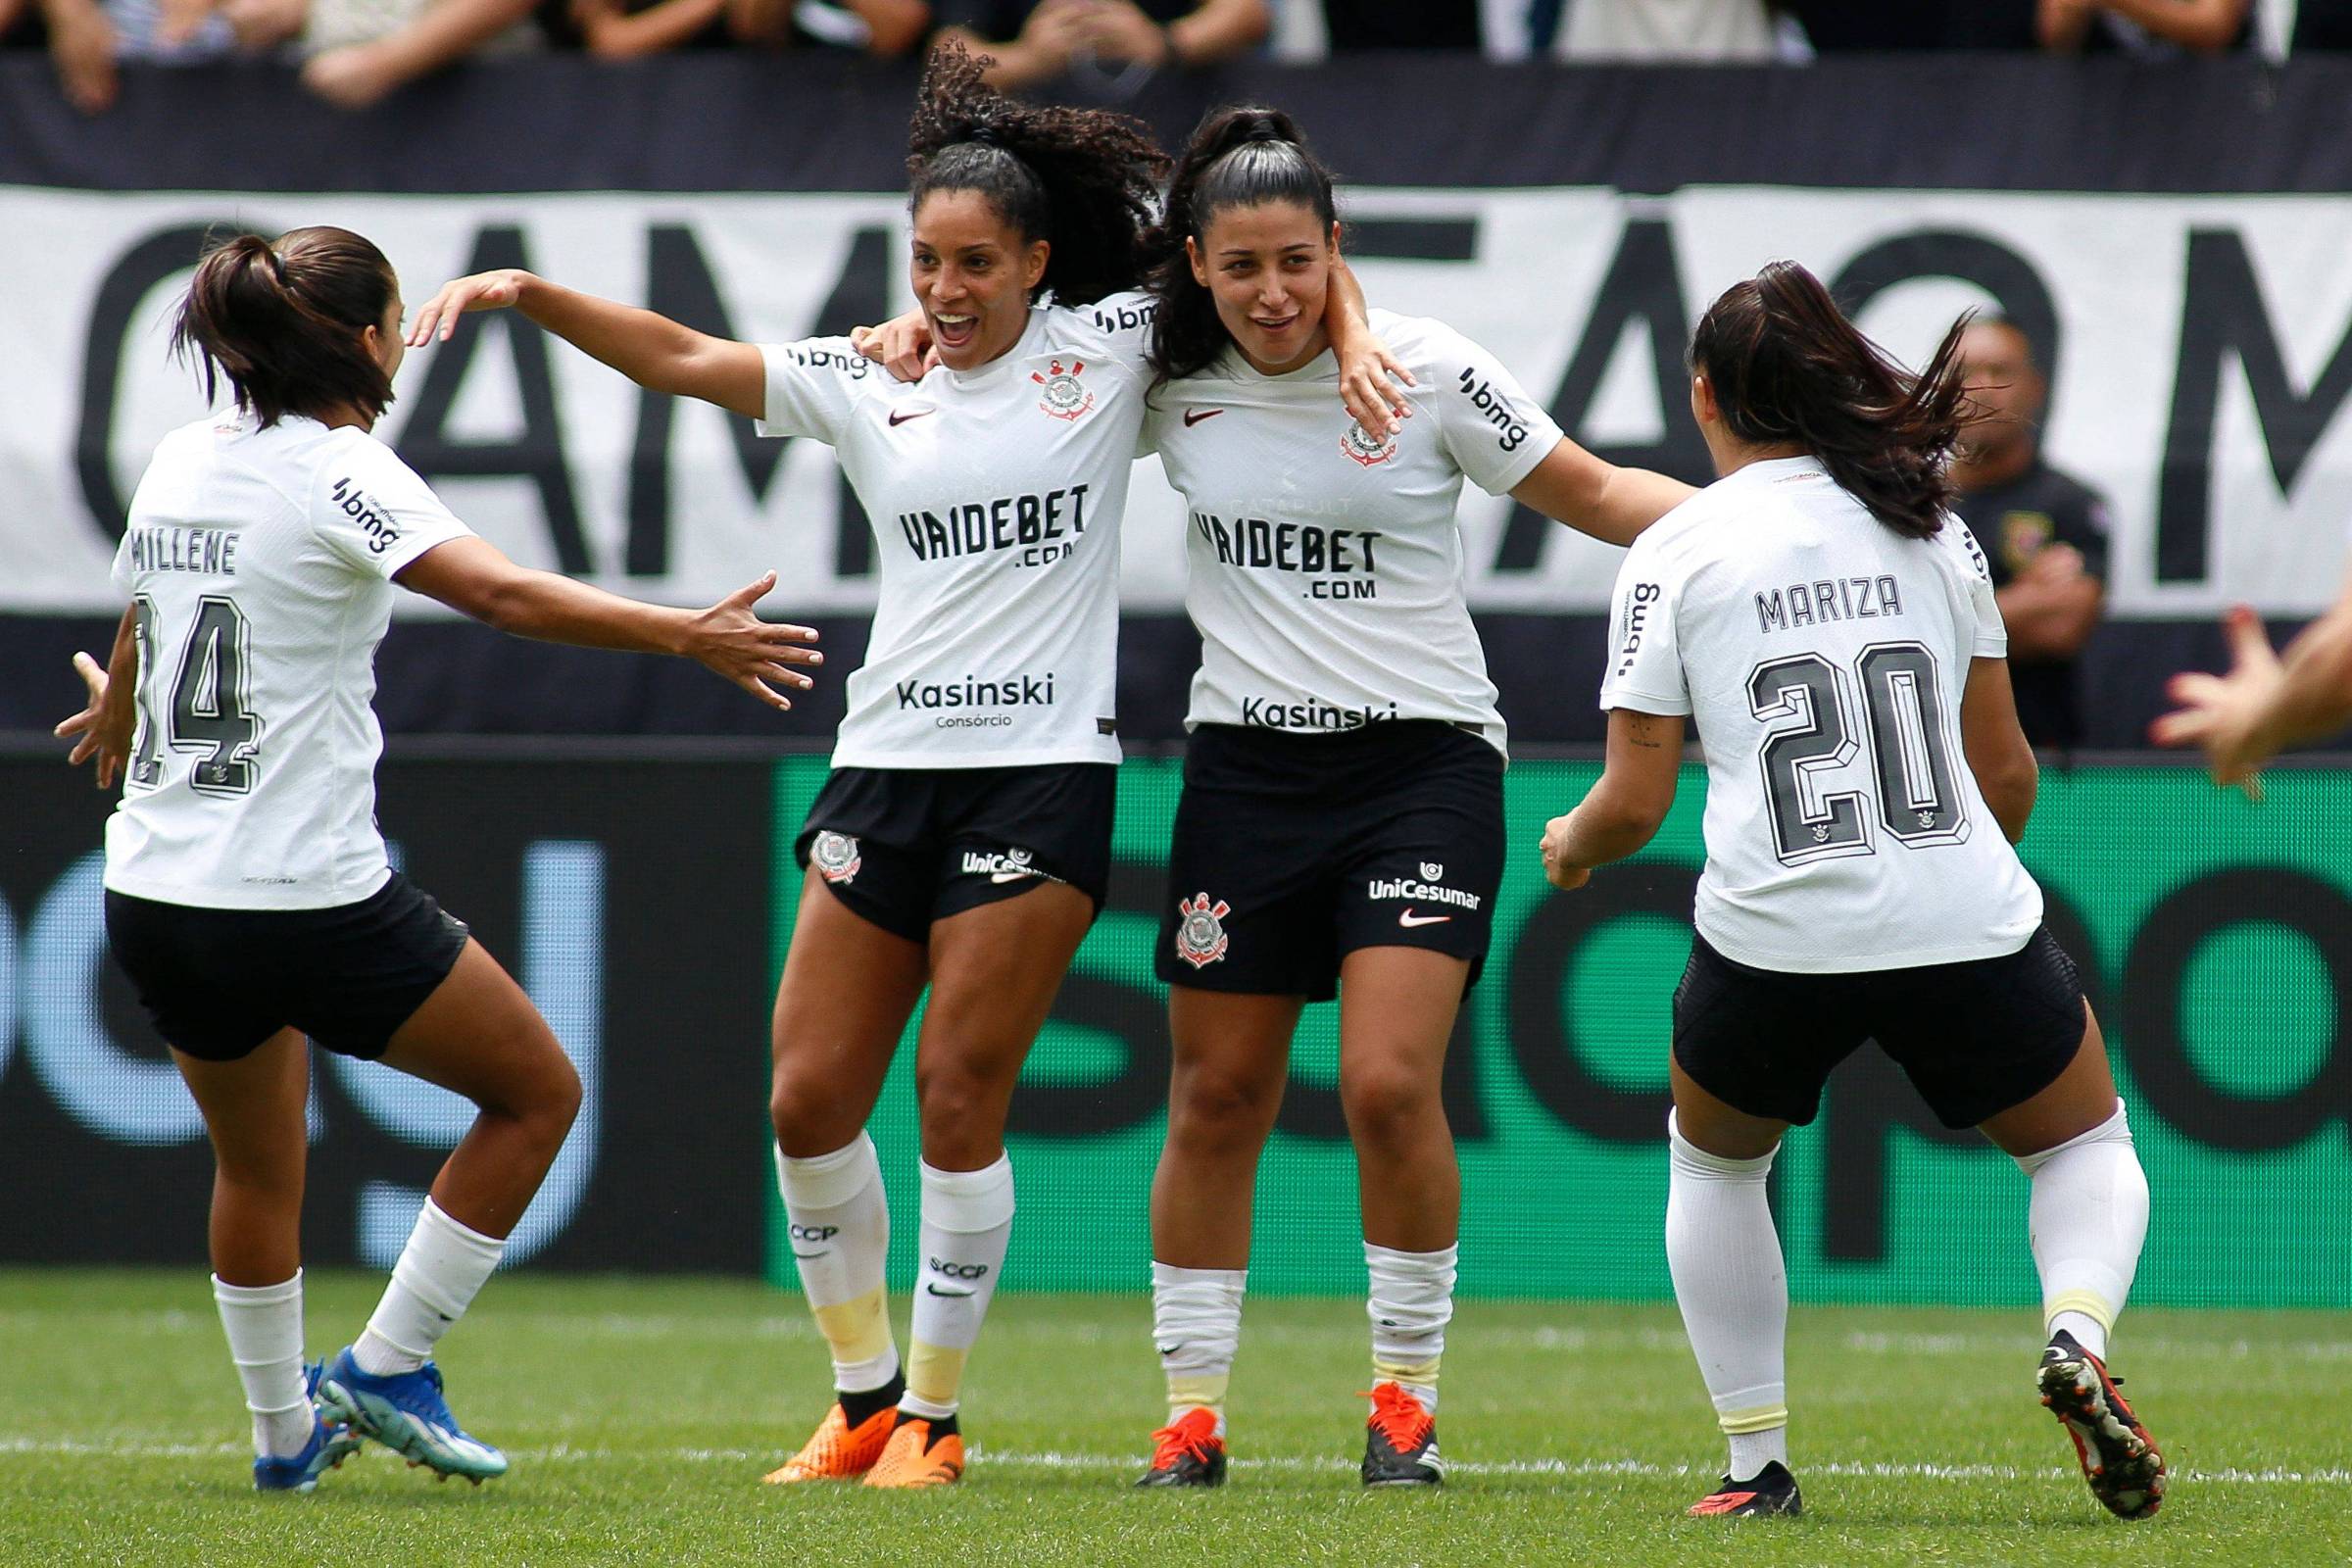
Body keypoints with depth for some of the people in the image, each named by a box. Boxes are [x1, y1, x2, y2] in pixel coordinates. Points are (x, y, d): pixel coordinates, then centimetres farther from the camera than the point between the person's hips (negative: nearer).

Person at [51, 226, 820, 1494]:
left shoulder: (180, 462, 7)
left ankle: (286, 1433, 33)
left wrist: (115, 718, 50)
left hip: (155, 897, 7)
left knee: (257, 1164, 27)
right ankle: (386, 1366, 10)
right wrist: (686, 636, -31)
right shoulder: (337, 475, -14)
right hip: (309, 900, -7)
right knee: (537, 1092, 10)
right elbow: (506, 595, -29)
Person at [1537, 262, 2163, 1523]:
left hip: (1771, 944, -1)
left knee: (1713, 1158, 30)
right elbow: (2007, 775, 12)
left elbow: (1634, 802, -1)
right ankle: (2078, 1342, -7)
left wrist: (1568, 847, 22)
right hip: (1966, 927, 1)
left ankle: (1757, 1462, 22)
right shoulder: (1931, 528, 9)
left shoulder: (1672, 554, 1)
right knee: (2087, 1146, 24)